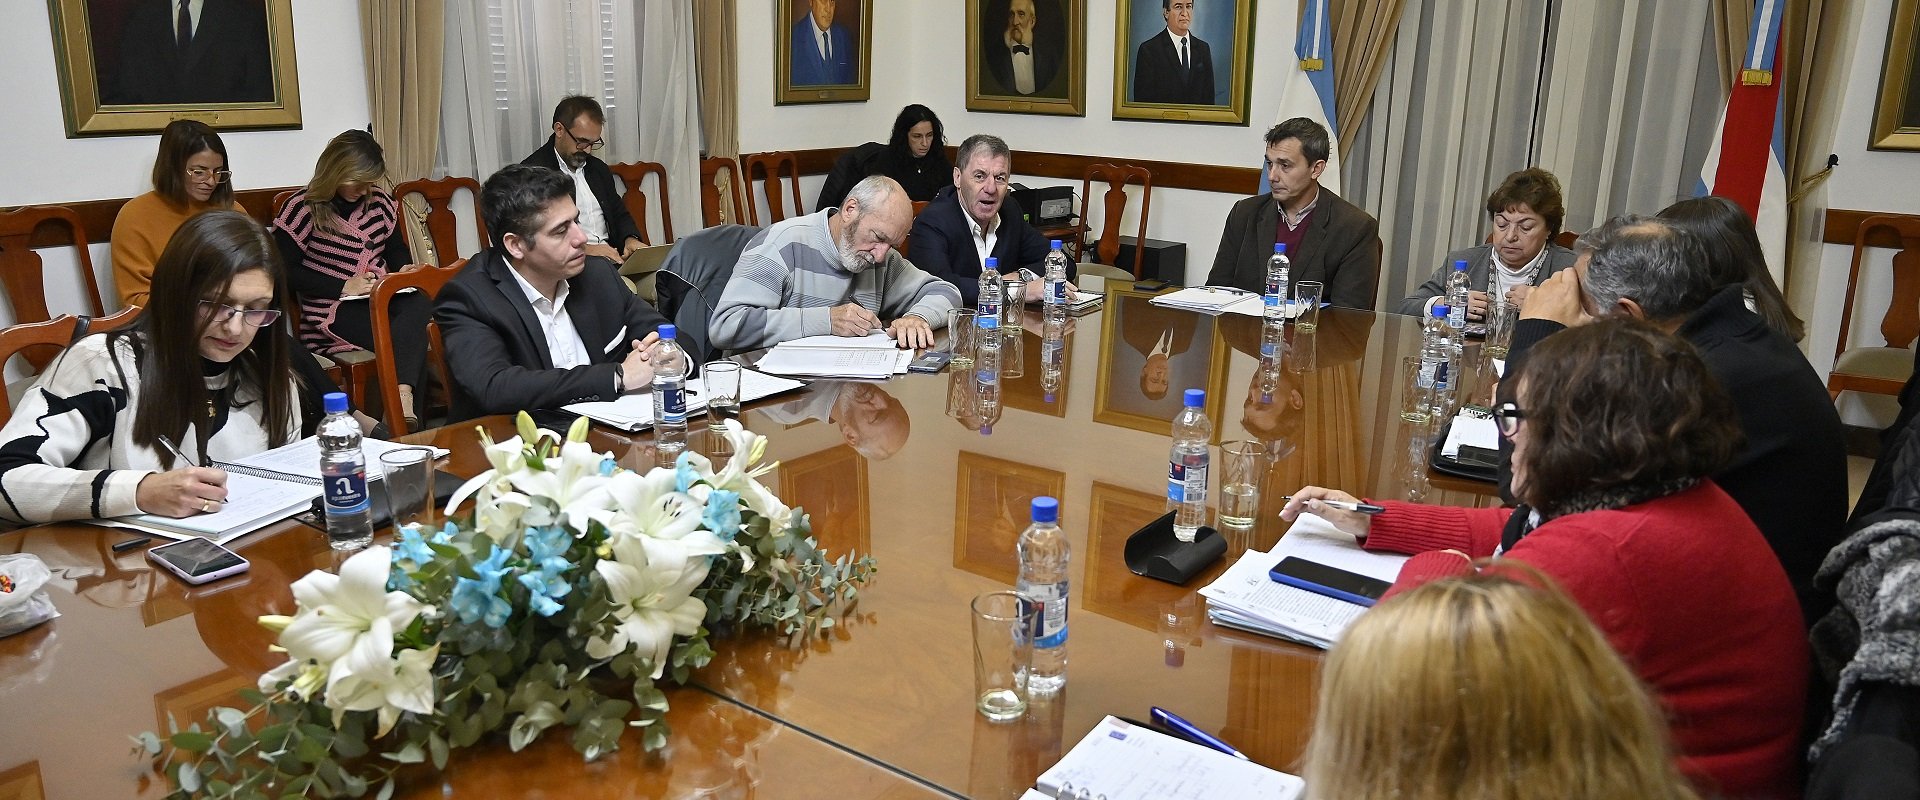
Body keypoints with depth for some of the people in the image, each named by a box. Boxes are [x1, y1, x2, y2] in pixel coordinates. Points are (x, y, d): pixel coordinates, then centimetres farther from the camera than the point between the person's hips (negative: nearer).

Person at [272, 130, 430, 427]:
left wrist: (404, 267, 4)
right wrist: (343, 287, -13)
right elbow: (285, 271, -4)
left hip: (383, 298, 5)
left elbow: (396, 247, 28)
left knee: (420, 304, -34)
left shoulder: (379, 201, 14)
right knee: (412, 340, -33)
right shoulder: (302, 209, -1)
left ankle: (403, 400, -45)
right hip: (333, 312, -5)